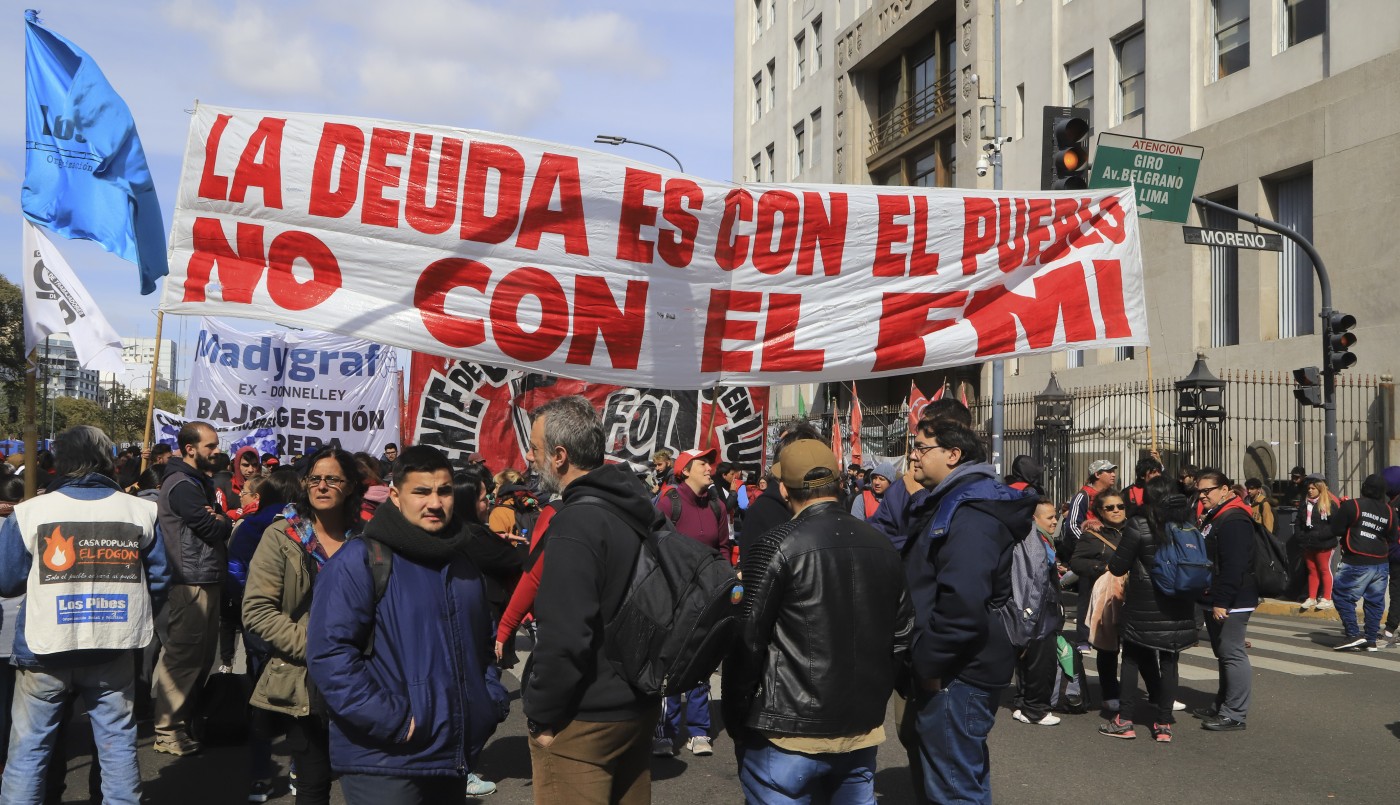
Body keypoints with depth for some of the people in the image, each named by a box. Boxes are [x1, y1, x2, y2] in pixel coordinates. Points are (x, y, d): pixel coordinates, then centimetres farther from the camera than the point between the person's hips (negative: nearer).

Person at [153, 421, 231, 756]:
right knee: (183, 655, -4)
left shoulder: (199, 481, 18)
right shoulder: (181, 485, -14)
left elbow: (221, 524, 14)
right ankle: (168, 731, 3)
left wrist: (217, 519, -6)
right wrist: (220, 521, 2)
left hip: (206, 579, 10)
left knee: (202, 654, 16)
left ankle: (188, 717, 27)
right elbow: (214, 529, -18)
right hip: (191, 582, -10)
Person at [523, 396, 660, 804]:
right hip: (639, 706, 9)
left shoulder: (577, 524, -22)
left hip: (584, 721, -8)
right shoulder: (641, 510, 5)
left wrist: (542, 717, -14)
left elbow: (565, 637, -26)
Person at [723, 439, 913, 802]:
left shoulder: (777, 546, -13)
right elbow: (901, 637, 11)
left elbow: (748, 641, -13)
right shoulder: (883, 547, 5)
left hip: (789, 733, -5)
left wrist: (735, 719, -2)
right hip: (863, 731, 6)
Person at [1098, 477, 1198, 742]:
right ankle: (1164, 723, 11)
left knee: (1132, 658, 9)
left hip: (1144, 606, -4)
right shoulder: (1190, 524, 3)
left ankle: (1125, 720, 10)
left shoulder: (1139, 525, -11)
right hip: (1179, 607, 4)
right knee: (1170, 661, 9)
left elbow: (1117, 567, -9)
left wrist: (1112, 563, 12)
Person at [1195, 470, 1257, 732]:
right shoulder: (1212, 518, 17)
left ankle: (1235, 715, -2)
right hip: (1216, 599, 11)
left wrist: (1221, 601, -24)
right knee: (1223, 653, 17)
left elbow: (1234, 566, -24)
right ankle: (1223, 706, 27)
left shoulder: (1234, 520, -17)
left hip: (1232, 602, -11)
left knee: (1232, 653, -7)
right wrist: (1213, 600, 22)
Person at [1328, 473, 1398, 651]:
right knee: (1375, 602, 10)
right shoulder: (1389, 511, 6)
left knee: (1344, 598, 1)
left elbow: (1336, 529, -6)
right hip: (1381, 564, 6)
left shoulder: (1351, 506, -10)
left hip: (1356, 563, -6)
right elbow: (1391, 539, 14)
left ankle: (1354, 634, -7)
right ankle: (1371, 640, 13)